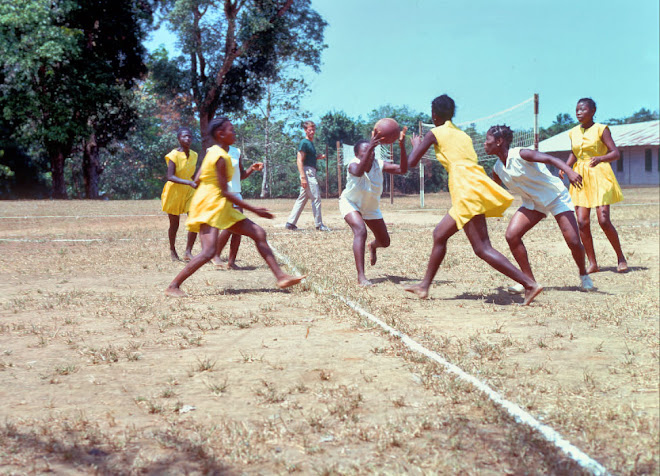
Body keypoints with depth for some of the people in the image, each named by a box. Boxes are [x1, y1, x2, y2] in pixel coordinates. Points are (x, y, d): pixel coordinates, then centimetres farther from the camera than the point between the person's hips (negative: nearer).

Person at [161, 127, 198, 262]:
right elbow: (170, 176, -26)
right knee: (174, 224, 5)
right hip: (174, 191, -4)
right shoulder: (174, 155, -16)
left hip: (189, 192, 5)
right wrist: (188, 182, -36)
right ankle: (172, 250, 28)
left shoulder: (194, 155, 2)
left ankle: (188, 252, -3)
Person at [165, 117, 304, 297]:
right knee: (209, 251, -22)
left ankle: (281, 277, 5)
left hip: (221, 208, 10)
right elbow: (225, 193, -19)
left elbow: (197, 180, 12)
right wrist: (253, 209, -16)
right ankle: (173, 286, -11)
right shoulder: (221, 158, -16)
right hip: (209, 207, -10)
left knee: (259, 233, 6)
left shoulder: (212, 152, 12)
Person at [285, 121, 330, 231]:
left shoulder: (310, 143, 18)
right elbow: (299, 161, -16)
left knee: (302, 199, 10)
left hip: (311, 173, 10)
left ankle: (290, 223, 12)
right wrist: (303, 177, -23)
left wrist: (318, 157, 11)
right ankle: (319, 224, -4)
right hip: (307, 172, -10)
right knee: (316, 197, -7)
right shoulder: (304, 143, -10)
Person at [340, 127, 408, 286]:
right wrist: (369, 148, -69)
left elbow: (402, 170, -36)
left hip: (371, 207, 5)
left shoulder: (379, 165, -23)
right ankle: (361, 276, -33)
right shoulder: (353, 165, -32)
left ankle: (373, 246, 54)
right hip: (350, 203, -5)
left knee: (385, 242, 12)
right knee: (361, 231, -33)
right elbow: (358, 172, -58)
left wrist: (402, 146, -47)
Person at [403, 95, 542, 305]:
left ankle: (530, 284, -20)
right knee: (440, 234, 19)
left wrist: (416, 145, 26)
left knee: (482, 248, -12)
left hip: (468, 191, -9)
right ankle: (424, 286, 26)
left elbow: (411, 163, 5)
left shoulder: (435, 133, 3)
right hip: (471, 190, 9)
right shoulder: (463, 134, 22)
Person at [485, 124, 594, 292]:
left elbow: (549, 158, -37)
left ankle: (584, 276, 15)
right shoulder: (497, 169, -1)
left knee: (573, 241, -14)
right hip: (532, 203, 6)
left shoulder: (520, 155, -23)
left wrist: (569, 171, -54)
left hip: (556, 197, -6)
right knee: (512, 236, -14)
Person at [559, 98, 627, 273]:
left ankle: (621, 257, 7)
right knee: (582, 222, -4)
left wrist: (600, 158, -28)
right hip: (580, 178, 5)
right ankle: (592, 263, 5)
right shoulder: (574, 132, 11)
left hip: (599, 176, -5)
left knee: (604, 220, -13)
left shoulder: (601, 129, -4)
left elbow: (615, 153, -9)